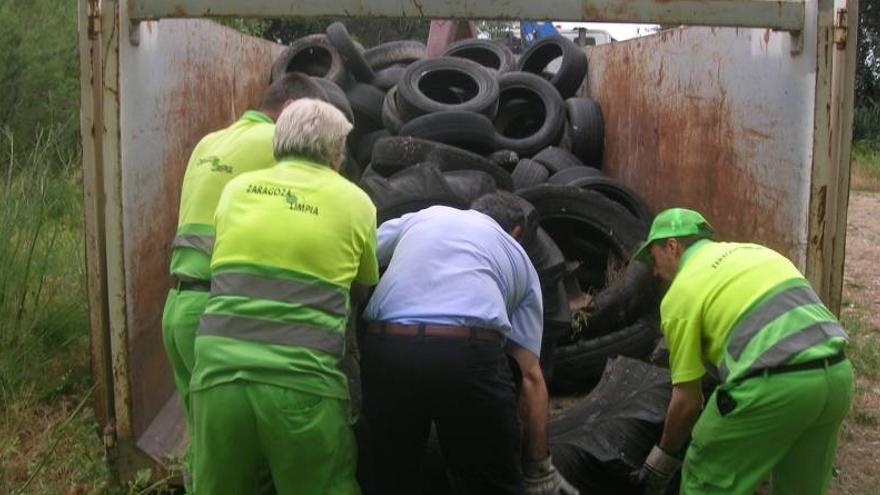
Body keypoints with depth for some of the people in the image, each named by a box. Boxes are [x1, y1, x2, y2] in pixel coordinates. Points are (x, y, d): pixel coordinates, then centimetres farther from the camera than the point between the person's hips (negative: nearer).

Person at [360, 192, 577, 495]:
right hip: (471, 355, -1)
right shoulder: (521, 261, 26)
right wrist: (539, 470, 24)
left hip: (386, 349, 2)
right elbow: (530, 374, 20)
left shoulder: (421, 217, 31)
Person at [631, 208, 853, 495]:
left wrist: (663, 458, 20)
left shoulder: (681, 291, 5)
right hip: (836, 373, 8)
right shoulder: (754, 250, 26)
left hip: (774, 385, -8)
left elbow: (687, 400, 4)